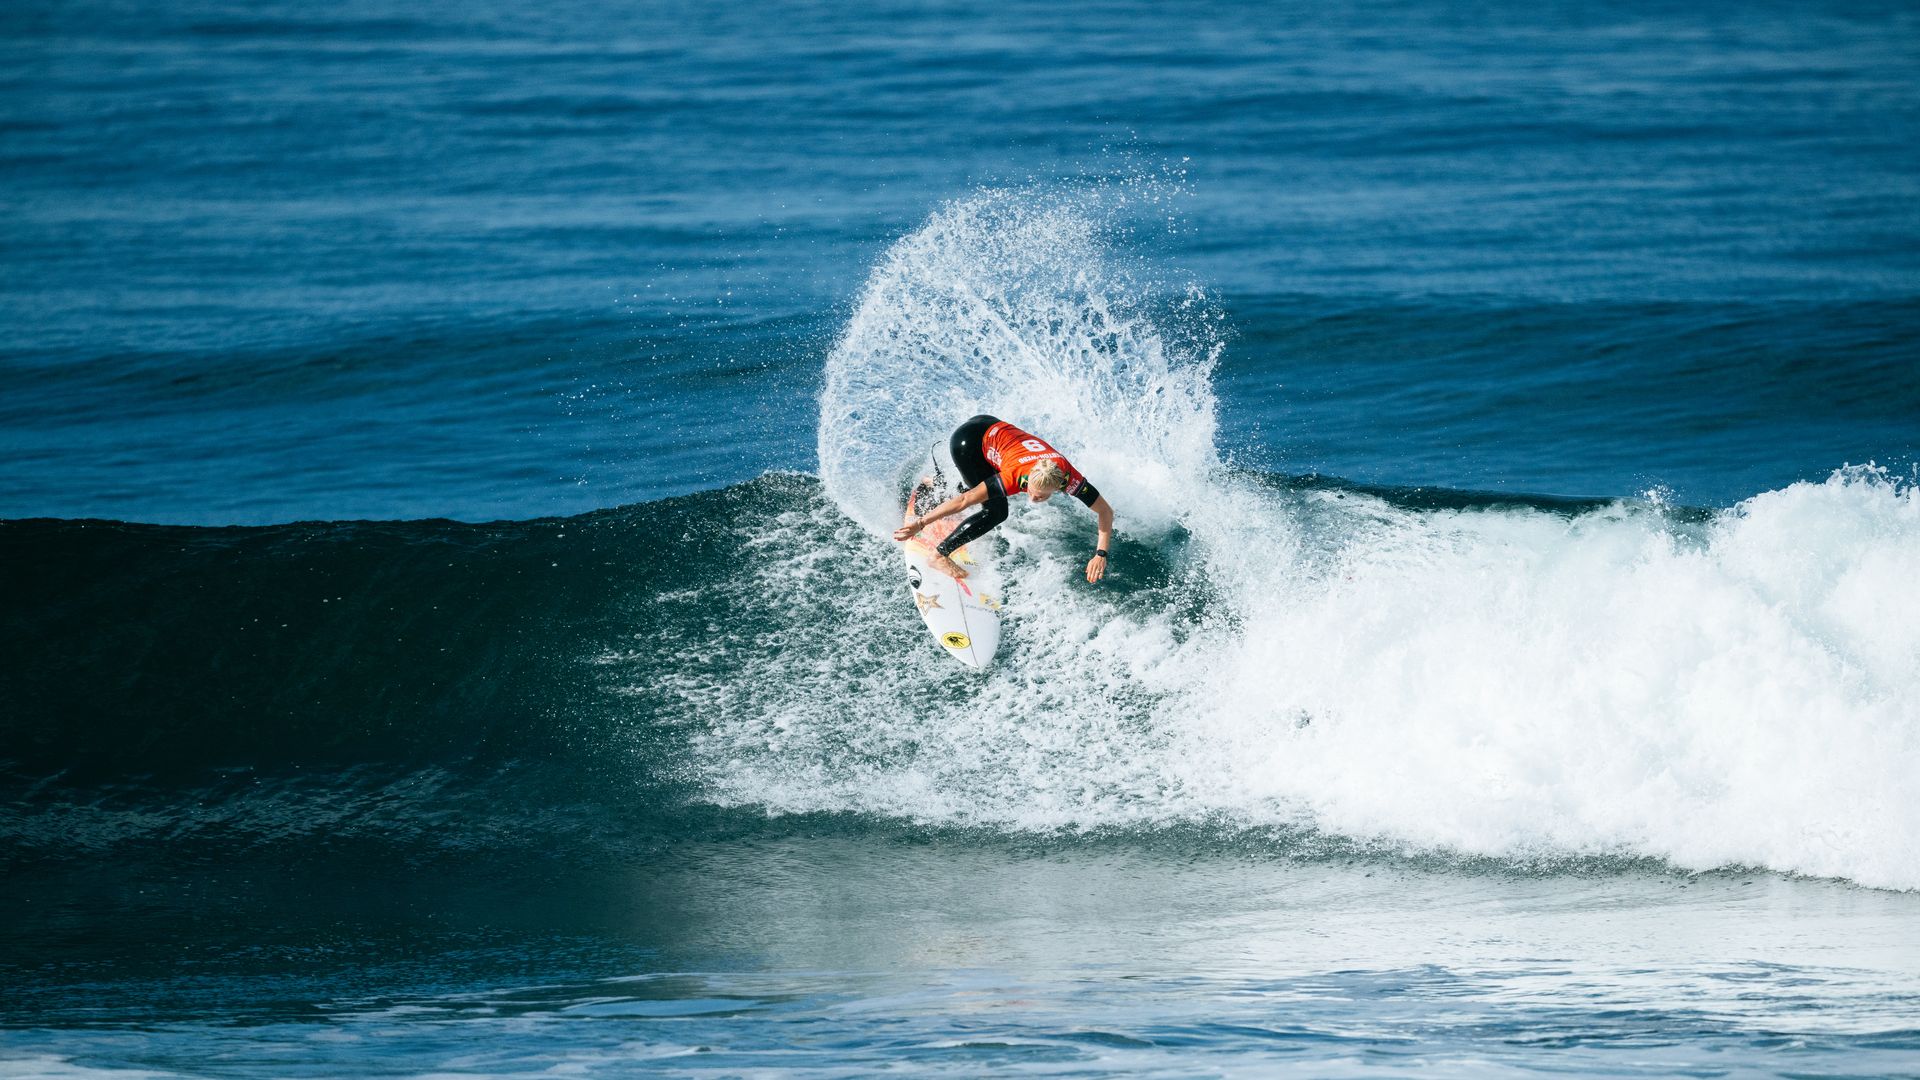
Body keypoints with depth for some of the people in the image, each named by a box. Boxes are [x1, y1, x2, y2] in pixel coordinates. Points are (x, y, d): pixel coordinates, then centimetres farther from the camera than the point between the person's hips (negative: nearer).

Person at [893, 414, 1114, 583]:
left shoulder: (1068, 476, -26)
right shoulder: (1019, 476, -36)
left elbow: (1106, 511, -18)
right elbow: (965, 500, -32)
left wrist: (1101, 554, -27)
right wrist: (920, 523, -29)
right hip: (967, 440, -6)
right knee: (996, 513, -16)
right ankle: (939, 556, -7)